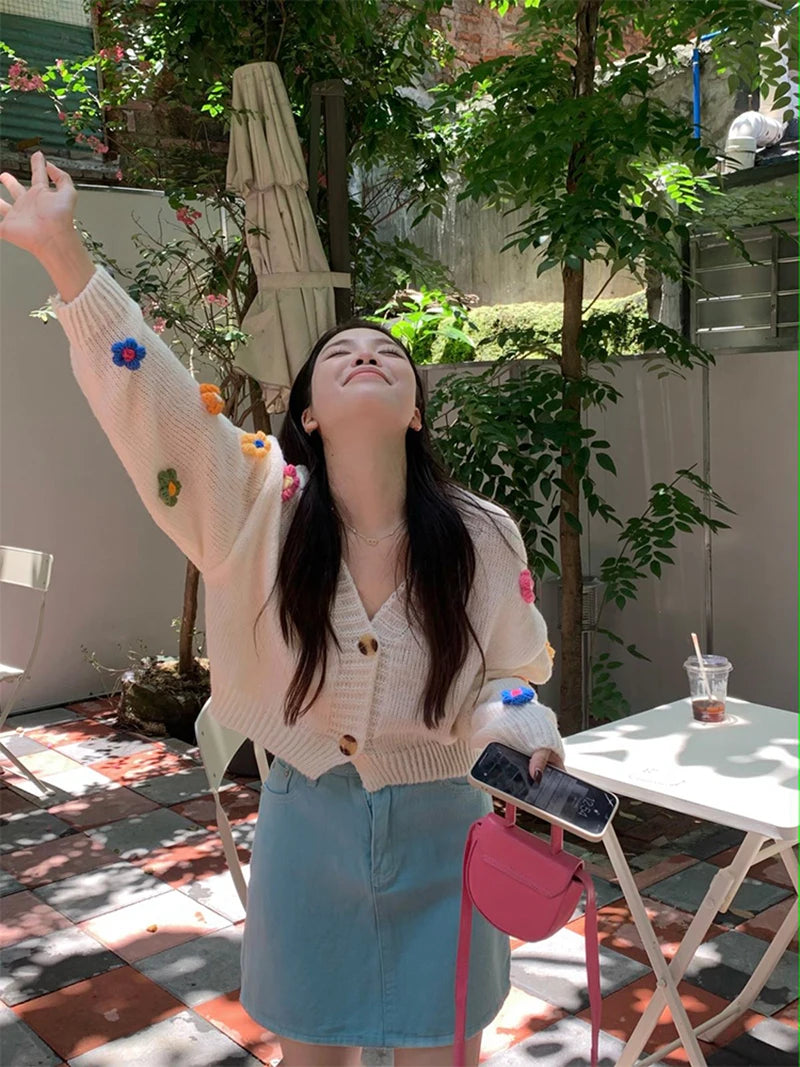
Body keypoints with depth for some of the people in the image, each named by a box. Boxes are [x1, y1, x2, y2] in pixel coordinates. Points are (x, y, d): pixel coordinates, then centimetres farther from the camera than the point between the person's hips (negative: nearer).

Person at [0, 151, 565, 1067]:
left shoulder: (483, 538, -11)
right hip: (305, 828, 0)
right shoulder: (265, 506, -12)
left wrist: (518, 735, -20)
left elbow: (512, 676, 1)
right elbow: (152, 399, -21)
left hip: (439, 836, 0)